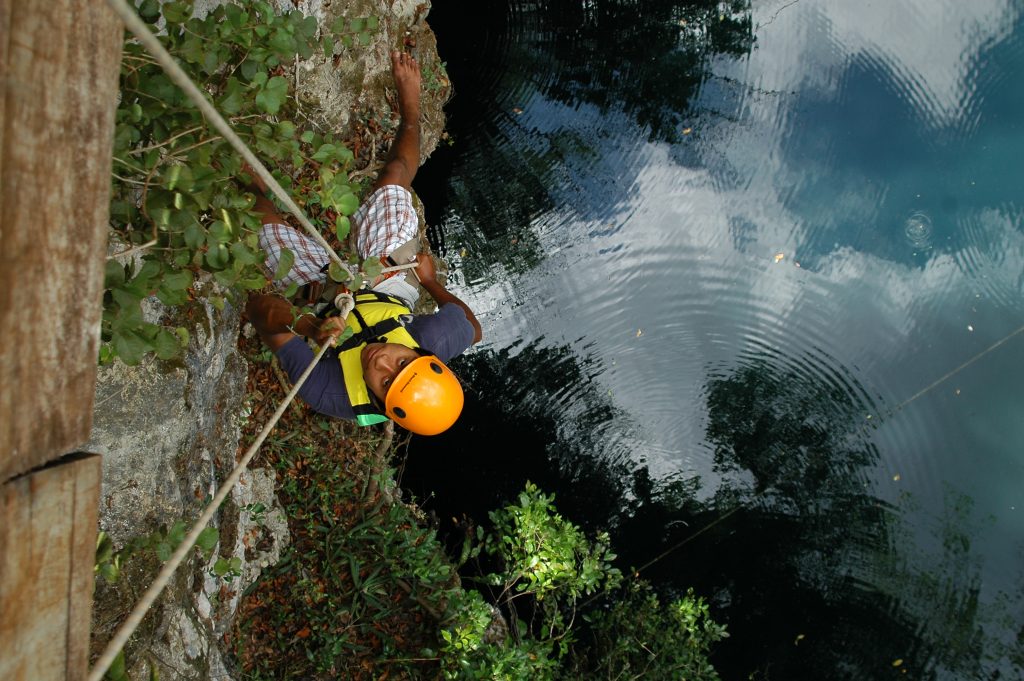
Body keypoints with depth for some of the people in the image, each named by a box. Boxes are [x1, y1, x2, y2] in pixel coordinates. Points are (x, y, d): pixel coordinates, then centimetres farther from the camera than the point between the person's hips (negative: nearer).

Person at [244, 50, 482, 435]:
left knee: (262, 218, 0)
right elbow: (474, 328, -13)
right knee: (394, 174, 6)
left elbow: (259, 307, -34)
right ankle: (409, 101, 34)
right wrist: (431, 281, -6)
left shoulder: (327, 393, -46)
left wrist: (306, 326, -47)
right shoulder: (435, 342, -41)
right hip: (392, 284, 2)